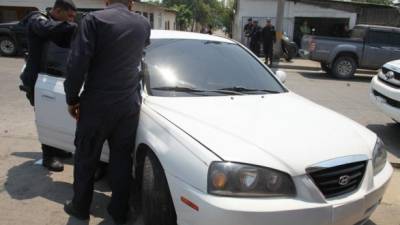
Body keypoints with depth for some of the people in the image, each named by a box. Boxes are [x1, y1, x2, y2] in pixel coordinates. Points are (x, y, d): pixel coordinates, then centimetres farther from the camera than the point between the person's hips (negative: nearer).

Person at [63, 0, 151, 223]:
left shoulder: (94, 19, -9)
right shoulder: (144, 24, 5)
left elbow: (77, 63, -14)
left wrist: (72, 98, -2)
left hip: (97, 103, -3)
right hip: (129, 104, 3)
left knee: (86, 157, 14)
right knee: (122, 158, 13)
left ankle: (80, 207, 29)